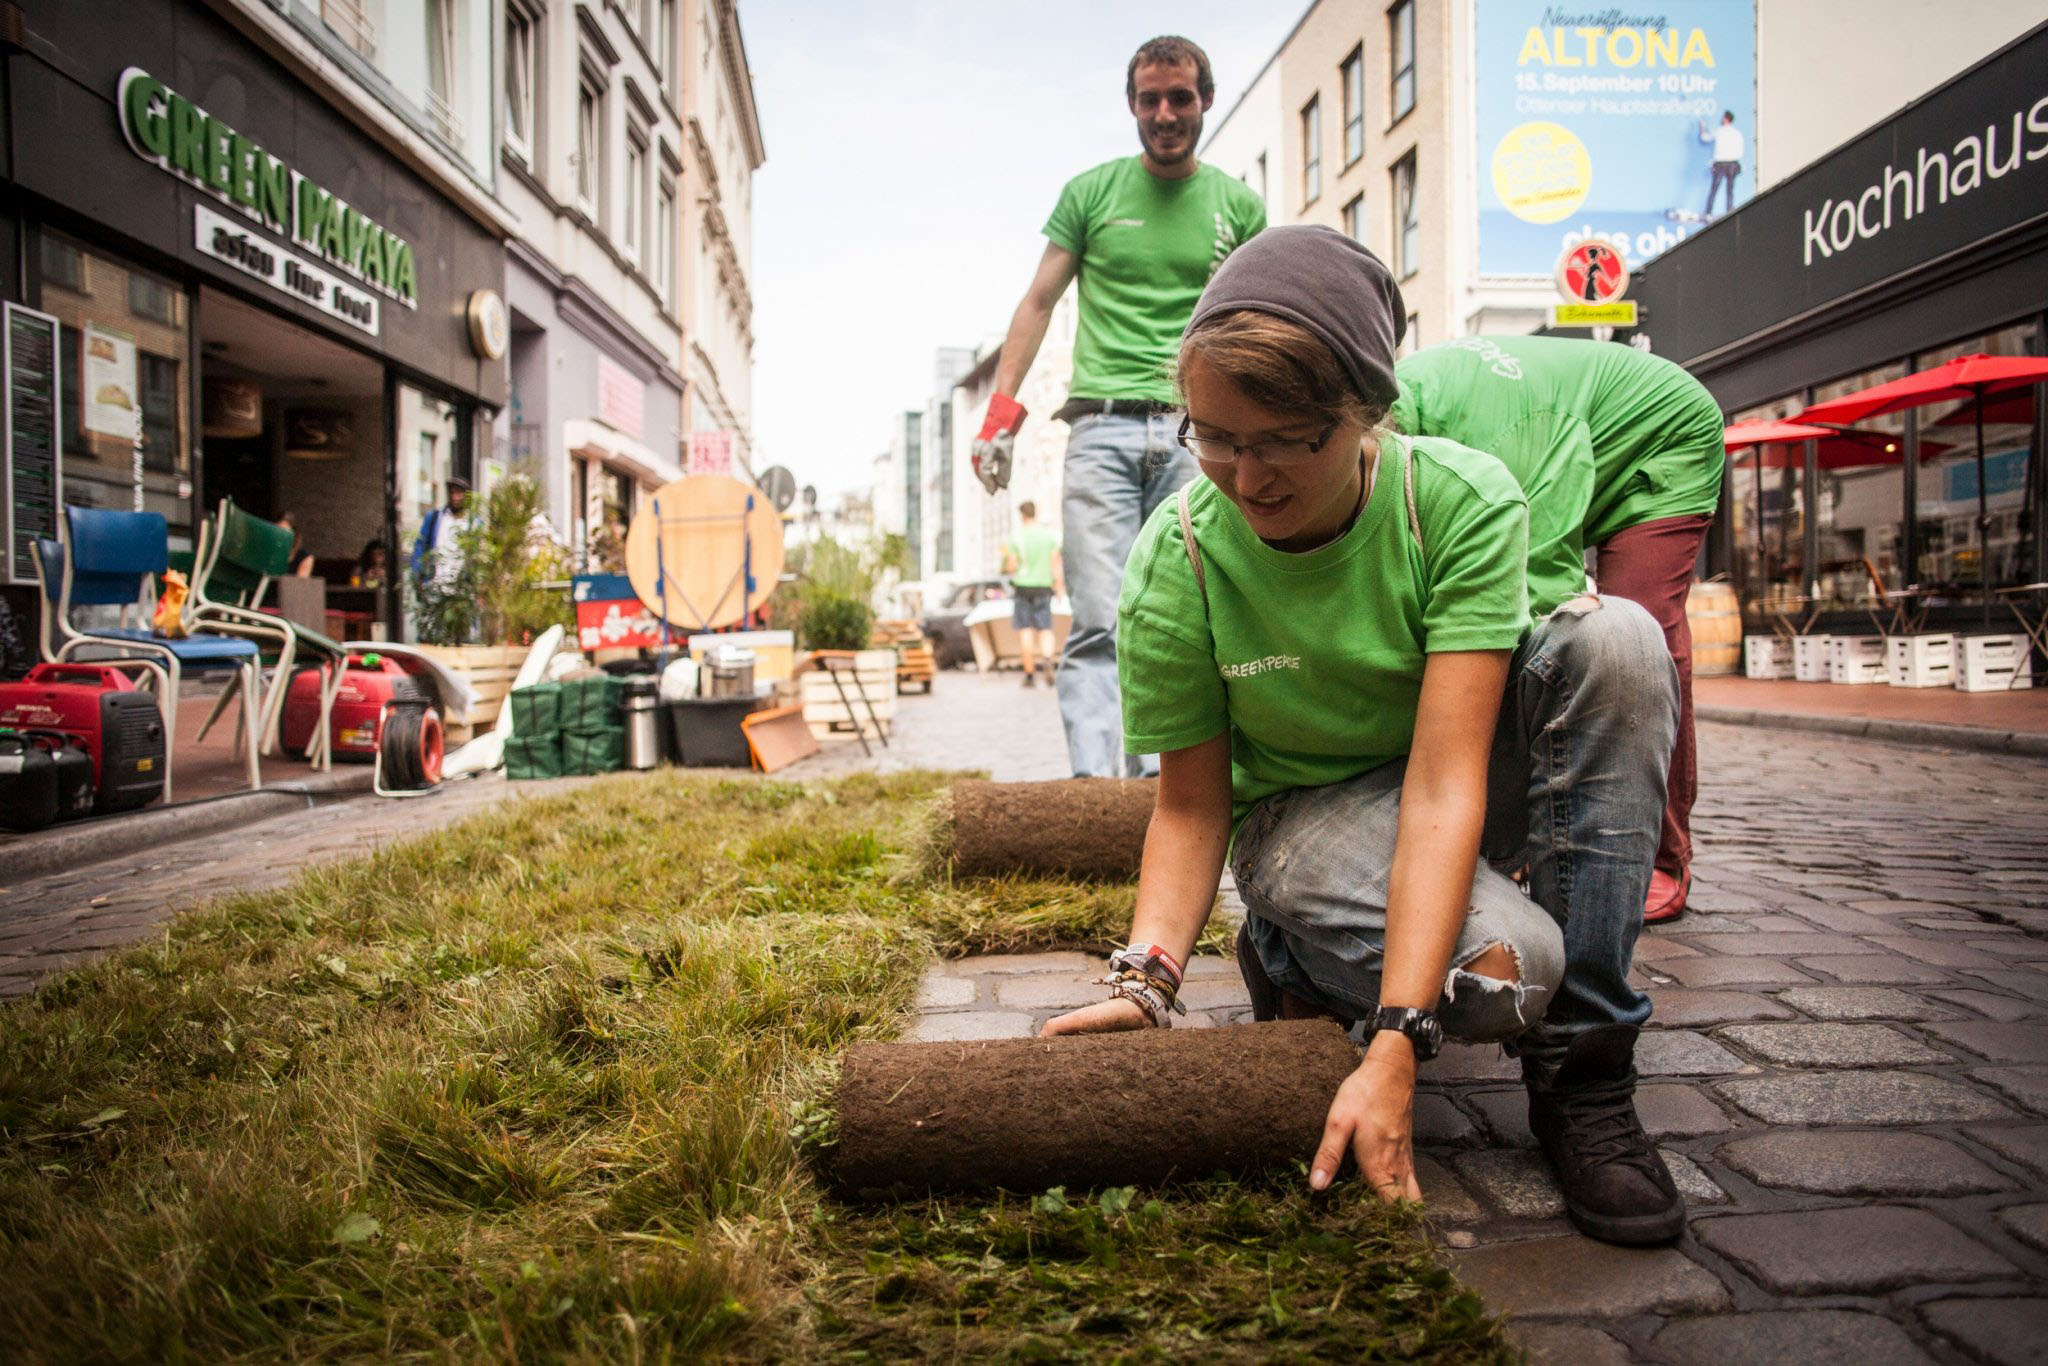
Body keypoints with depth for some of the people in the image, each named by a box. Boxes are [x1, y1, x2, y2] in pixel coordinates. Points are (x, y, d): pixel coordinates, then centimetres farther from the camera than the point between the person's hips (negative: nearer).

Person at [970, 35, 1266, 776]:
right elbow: (1038, 303, 12)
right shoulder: (1090, 192, 12)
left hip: (1197, 433, 1)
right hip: (1101, 428, -1)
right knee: (1099, 622, -10)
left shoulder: (1237, 205, 15)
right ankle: (1092, 784, -13)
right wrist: (999, 413, 3)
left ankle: (1158, 778, 5)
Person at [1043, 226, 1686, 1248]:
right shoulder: (1179, 558, -20)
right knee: (1501, 970, -34)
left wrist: (1394, 1049, -38)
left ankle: (1582, 1068, -19)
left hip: (1460, 792, 2)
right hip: (1303, 811, -2)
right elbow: (1192, 805, -11)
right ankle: (1294, 956, 3)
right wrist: (1145, 982, -28)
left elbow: (1444, 781, -31)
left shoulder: (1463, 500, -24)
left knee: (1614, 643, -29)